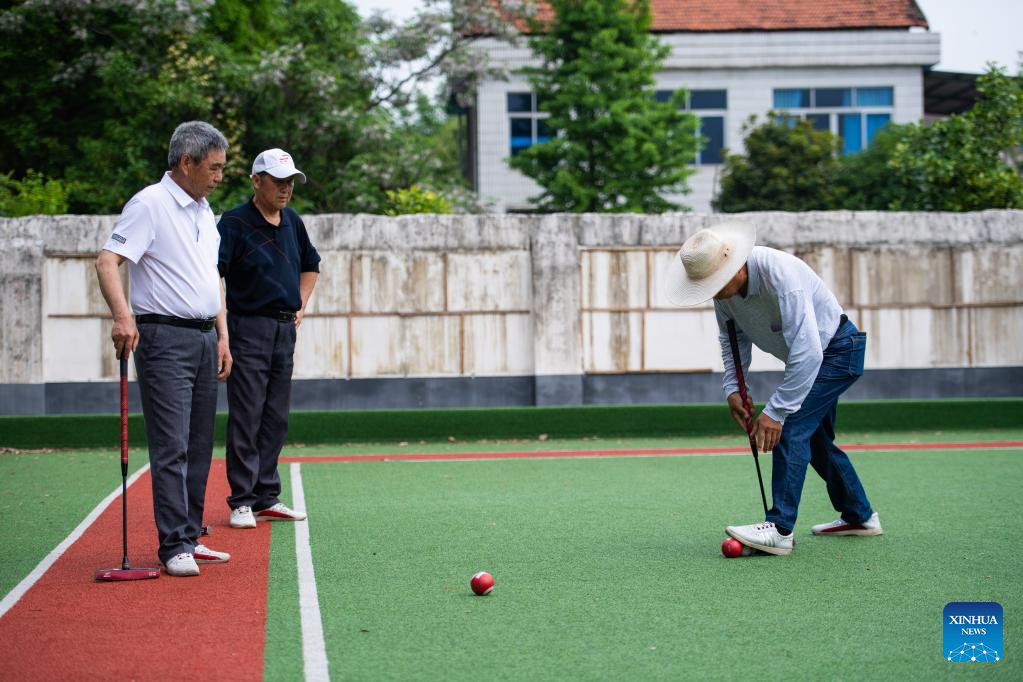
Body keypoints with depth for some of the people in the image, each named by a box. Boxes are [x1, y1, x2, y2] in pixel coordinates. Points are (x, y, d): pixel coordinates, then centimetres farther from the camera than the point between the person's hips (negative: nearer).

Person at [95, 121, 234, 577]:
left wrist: (222, 336, 17)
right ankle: (174, 548, -7)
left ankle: (190, 539, 17)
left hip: (204, 339, 8)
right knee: (171, 448, -9)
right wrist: (122, 316, -35)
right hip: (164, 338, -8)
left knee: (199, 447, 10)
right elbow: (107, 261, -20)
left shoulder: (204, 211, 17)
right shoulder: (149, 205, -10)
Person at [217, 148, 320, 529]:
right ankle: (241, 501, 0)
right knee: (246, 418, -5)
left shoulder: (292, 222, 12)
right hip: (249, 329, -7)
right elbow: (212, 273, -19)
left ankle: (266, 498, 16)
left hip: (285, 330, 7)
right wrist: (220, 327, -25)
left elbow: (311, 265, 29)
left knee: (276, 419, 9)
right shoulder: (235, 223, -10)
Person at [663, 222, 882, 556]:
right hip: (811, 354, 9)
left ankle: (779, 529, -22)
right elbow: (733, 336, 5)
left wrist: (776, 411, -39)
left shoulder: (780, 275, -39)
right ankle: (859, 516, 33)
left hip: (837, 349, -9)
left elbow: (806, 351, -41)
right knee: (815, 439, 18)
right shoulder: (722, 281, -14)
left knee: (790, 428, -21)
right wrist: (733, 387, -8)